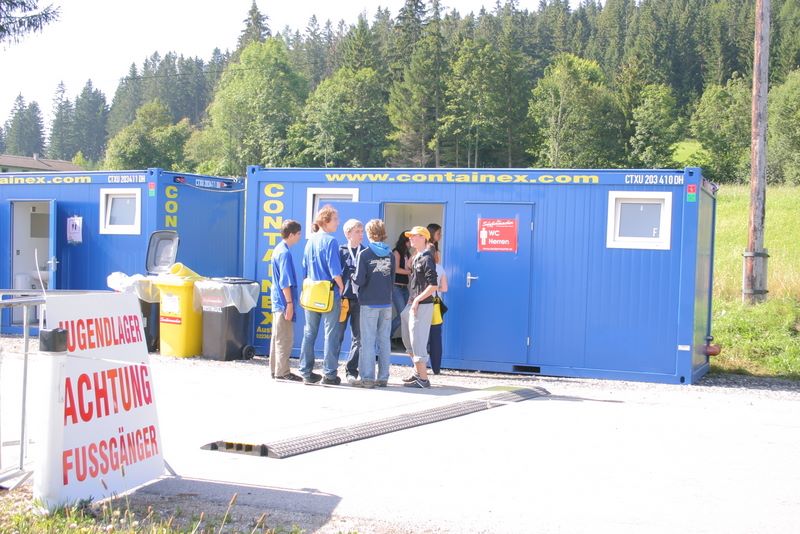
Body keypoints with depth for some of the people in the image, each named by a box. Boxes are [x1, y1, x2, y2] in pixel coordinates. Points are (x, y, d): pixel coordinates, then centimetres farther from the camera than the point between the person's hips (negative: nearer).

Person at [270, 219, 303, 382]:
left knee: (277, 337, 13)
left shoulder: (278, 249, 14)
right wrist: (289, 303, -19)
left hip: (277, 301, 10)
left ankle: (275, 369, 19)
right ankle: (282, 372, -2)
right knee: (285, 338, -5)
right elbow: (285, 282, -20)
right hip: (283, 301, -10)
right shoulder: (285, 253, -17)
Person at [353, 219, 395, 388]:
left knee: (368, 341, 0)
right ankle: (383, 377, 12)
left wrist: (354, 277, 9)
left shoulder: (364, 254, -9)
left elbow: (359, 280, -11)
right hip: (386, 303, 4)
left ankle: (367, 378, 0)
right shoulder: (390, 255, 5)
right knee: (385, 340, 9)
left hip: (369, 304, -4)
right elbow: (393, 280, 10)